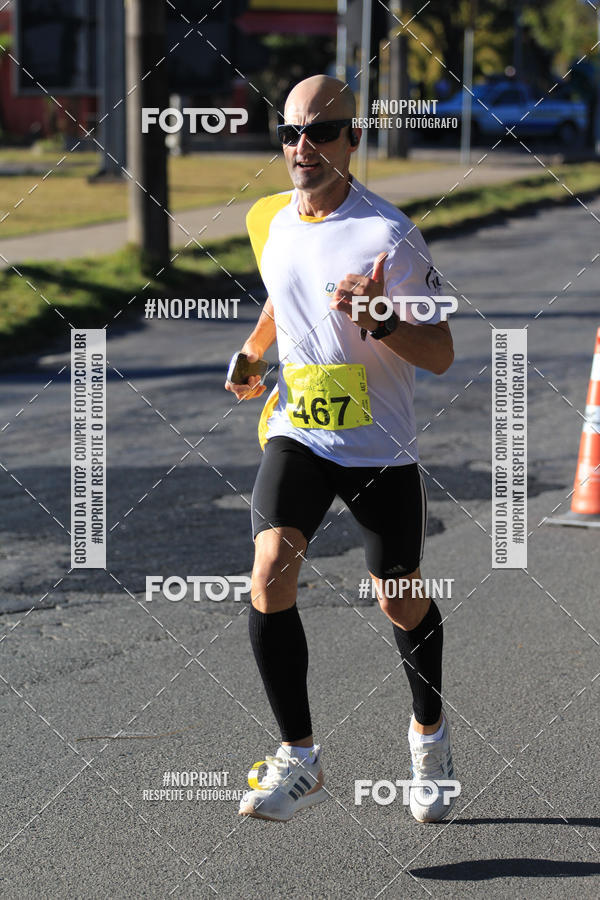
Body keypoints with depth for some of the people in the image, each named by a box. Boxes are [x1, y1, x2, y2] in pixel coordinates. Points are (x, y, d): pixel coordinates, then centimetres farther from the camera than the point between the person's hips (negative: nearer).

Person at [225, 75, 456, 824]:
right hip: (296, 432, 3)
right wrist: (252, 354, 15)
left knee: (402, 605, 8)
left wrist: (379, 319, -30)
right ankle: (298, 760, -9)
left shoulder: (389, 237, -16)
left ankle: (429, 733, 37)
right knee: (271, 575, -18)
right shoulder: (269, 221, 1)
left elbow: (440, 354, -14)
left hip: (380, 447, -3)